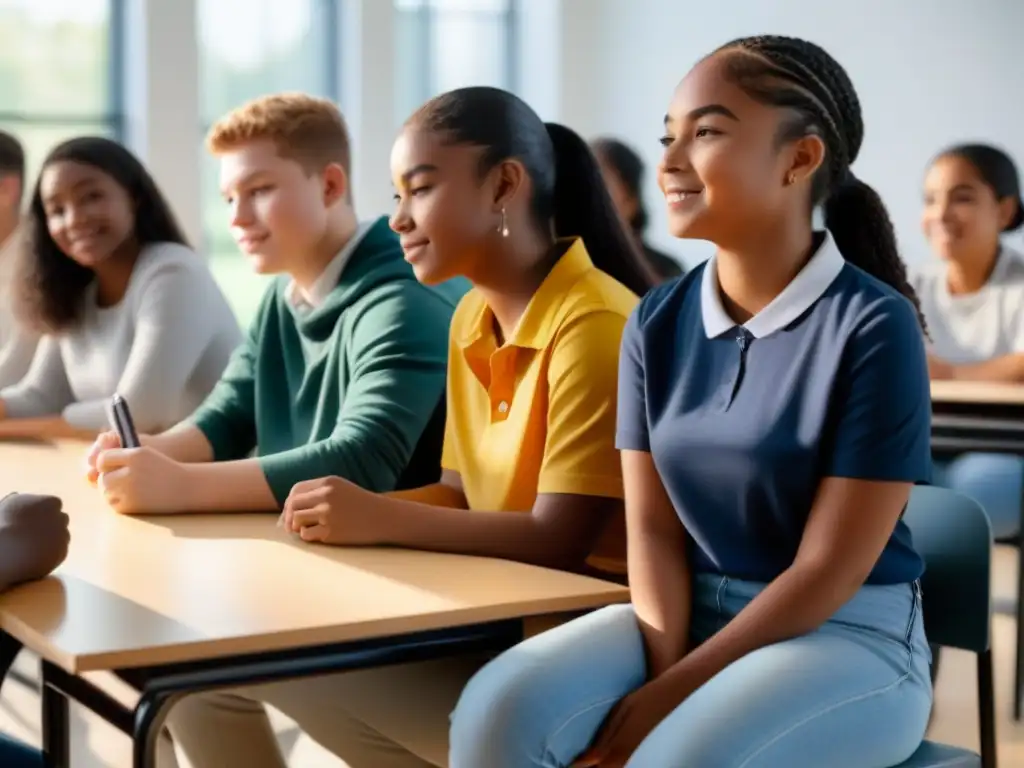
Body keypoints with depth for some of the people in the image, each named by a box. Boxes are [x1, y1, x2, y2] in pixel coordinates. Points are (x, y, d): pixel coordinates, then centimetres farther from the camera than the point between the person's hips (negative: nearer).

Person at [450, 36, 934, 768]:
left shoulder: (874, 326, -14)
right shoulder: (658, 324, 3)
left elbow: (829, 570, -14)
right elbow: (654, 526, 1)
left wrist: (674, 693, -16)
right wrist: (662, 670, -16)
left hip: (848, 638, -4)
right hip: (691, 614, 5)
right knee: (499, 709, -23)